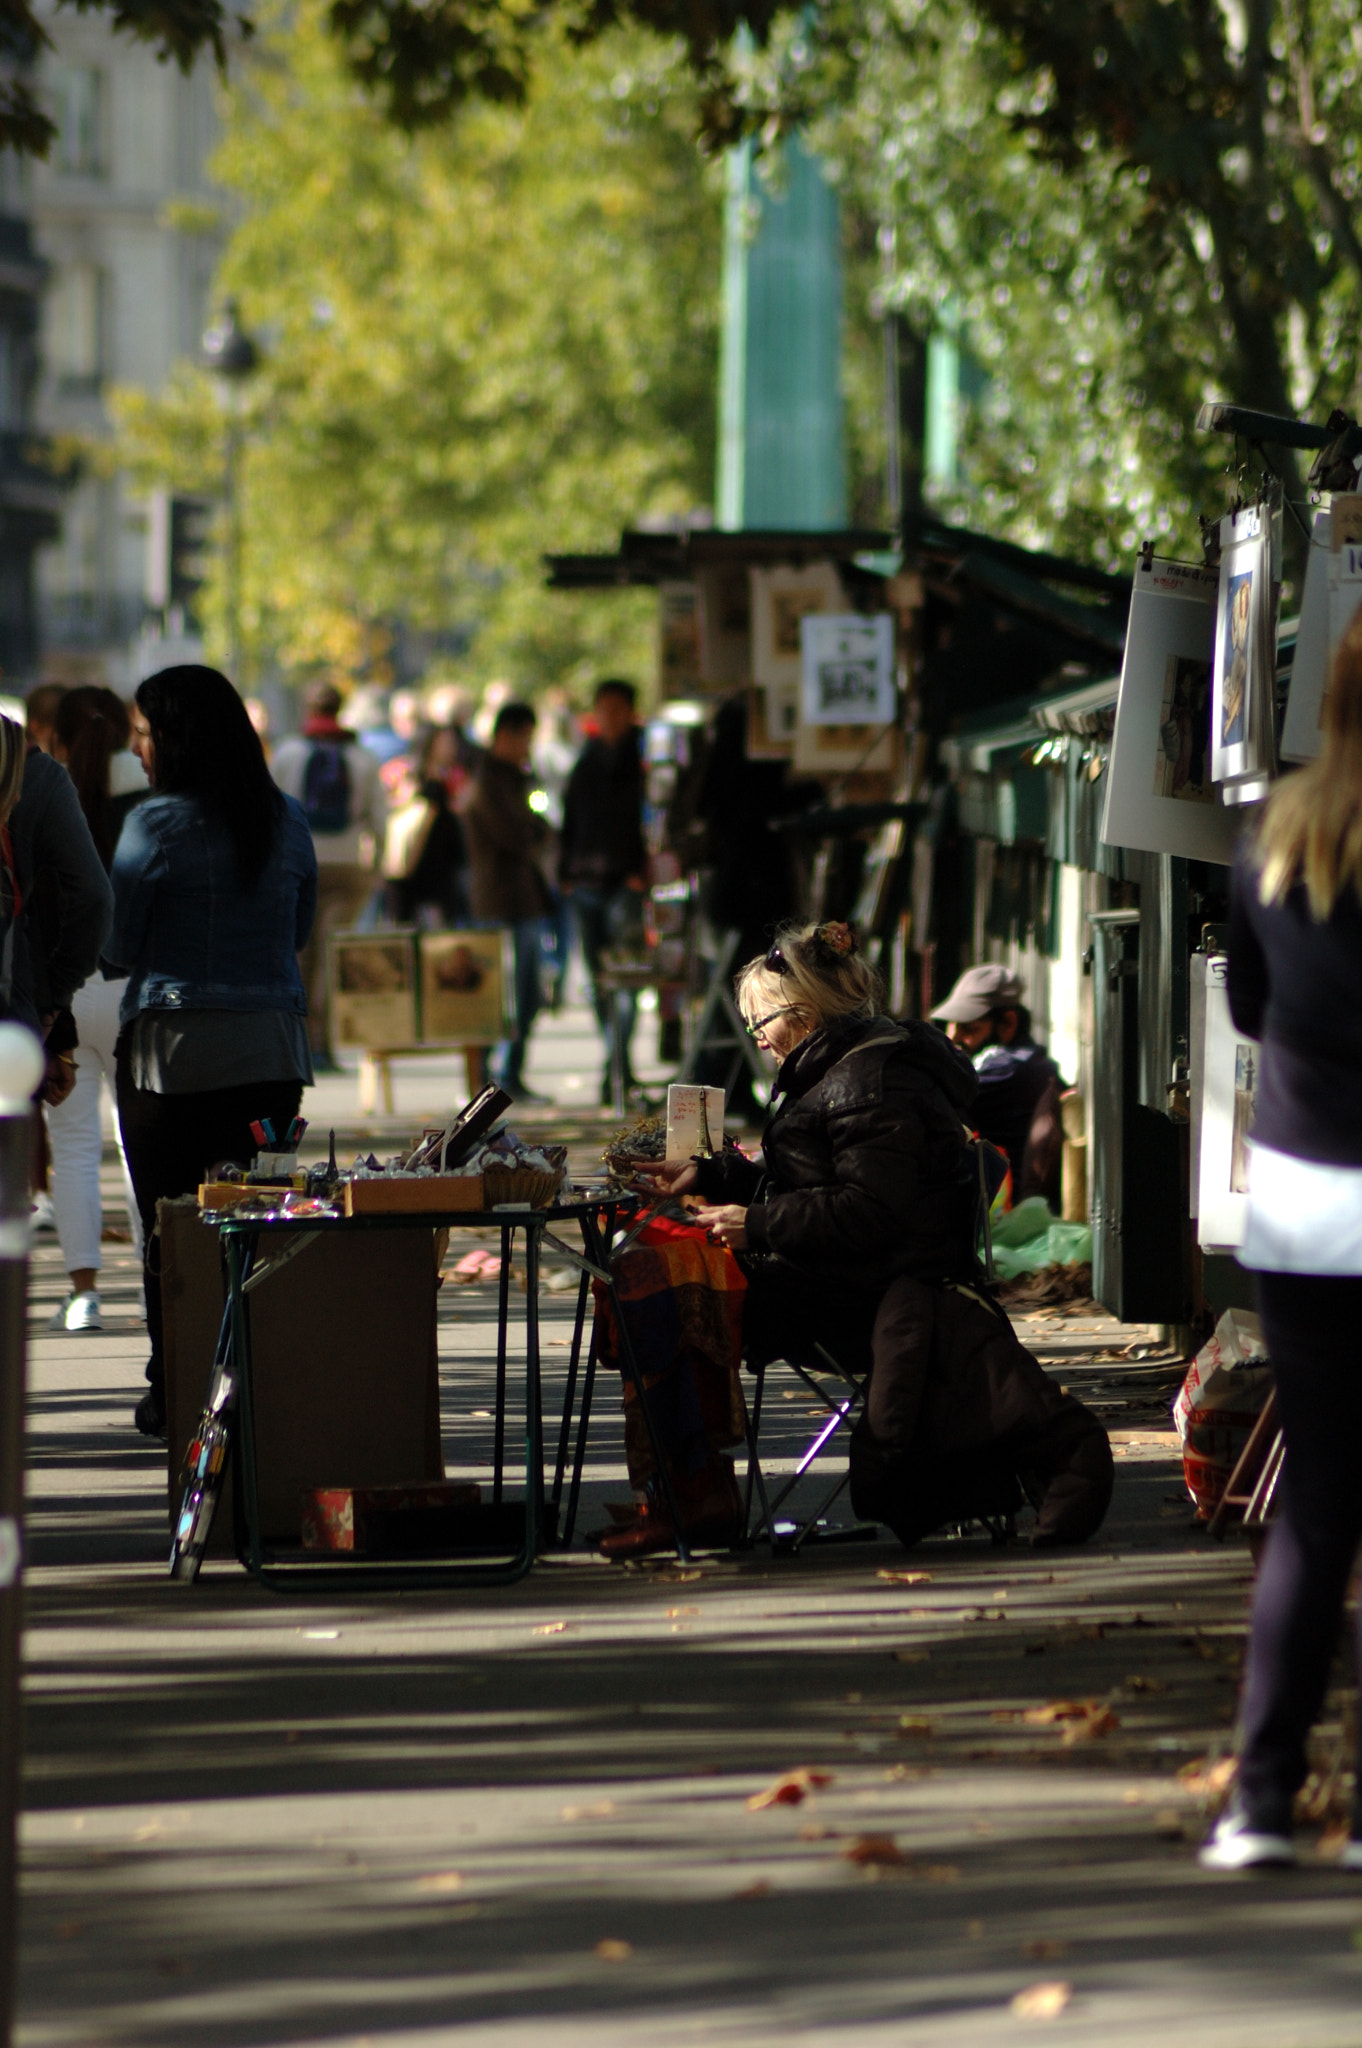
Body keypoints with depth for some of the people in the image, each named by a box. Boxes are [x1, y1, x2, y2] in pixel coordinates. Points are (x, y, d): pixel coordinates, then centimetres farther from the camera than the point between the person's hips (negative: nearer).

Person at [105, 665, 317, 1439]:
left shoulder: (157, 824, -11)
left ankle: (177, 1395, 6)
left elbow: (118, 947, -7)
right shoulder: (287, 819, 5)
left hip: (177, 1050, -5)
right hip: (273, 1047, 5)